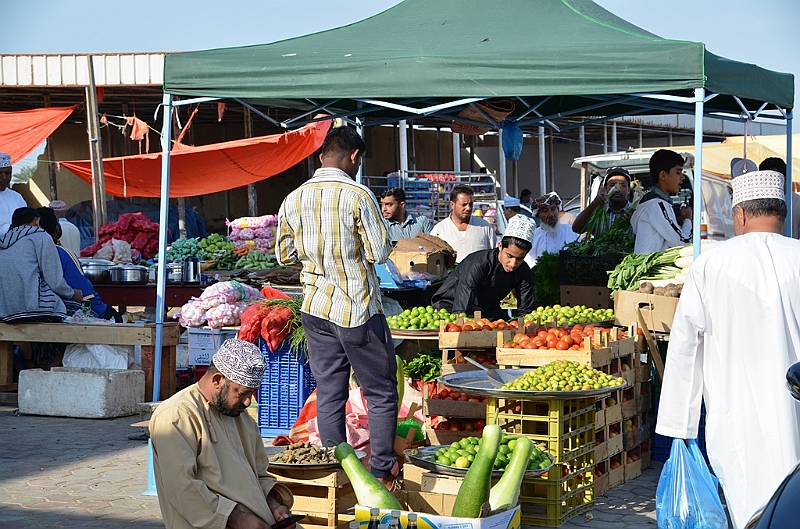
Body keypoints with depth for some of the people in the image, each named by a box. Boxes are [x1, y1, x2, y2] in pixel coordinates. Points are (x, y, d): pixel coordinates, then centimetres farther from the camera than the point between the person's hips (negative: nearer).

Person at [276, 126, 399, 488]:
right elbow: (380, 252, -14)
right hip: (358, 308, -5)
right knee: (381, 393, 7)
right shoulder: (358, 196, -14)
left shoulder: (293, 200, 2)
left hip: (316, 308, 5)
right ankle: (382, 471, 10)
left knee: (329, 393, 10)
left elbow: (284, 255, 10)